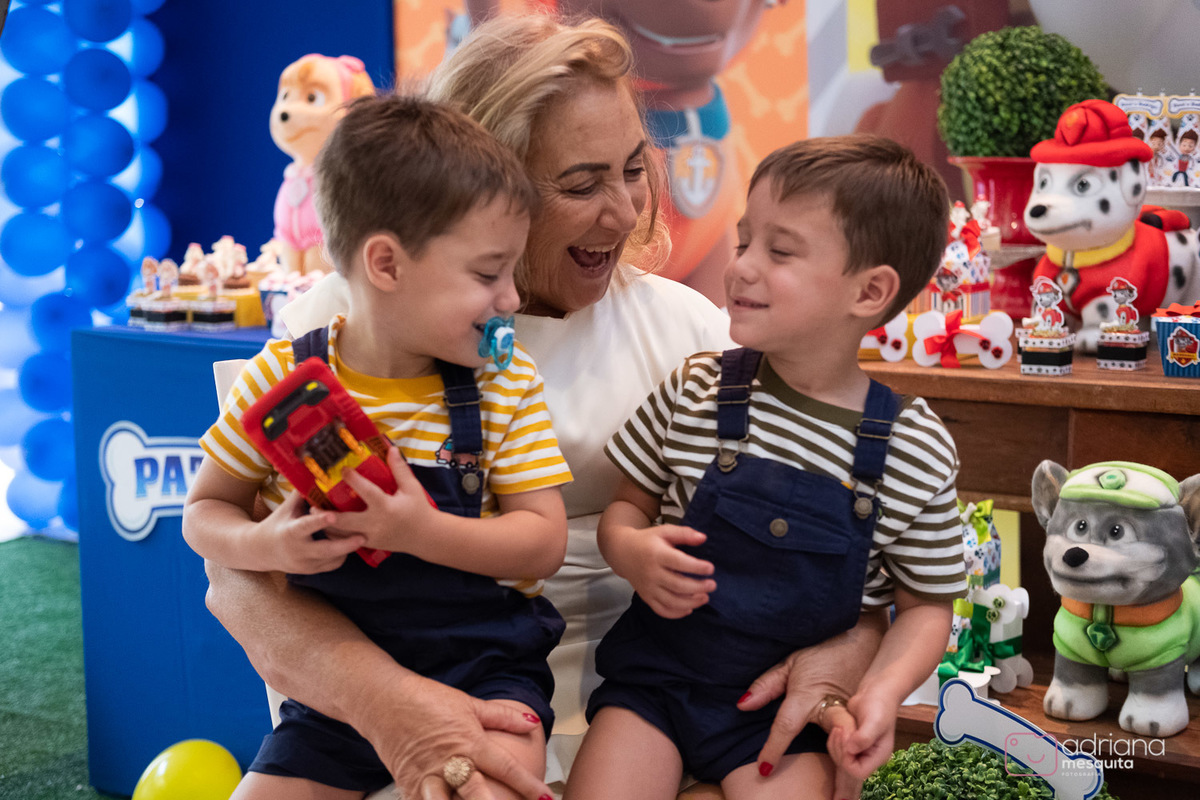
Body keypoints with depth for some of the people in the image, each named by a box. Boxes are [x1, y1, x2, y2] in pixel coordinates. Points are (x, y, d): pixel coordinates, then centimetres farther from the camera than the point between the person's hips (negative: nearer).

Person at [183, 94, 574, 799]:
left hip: (484, 665, -1)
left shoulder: (507, 385, -4)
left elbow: (544, 542, -8)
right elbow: (206, 511, 4)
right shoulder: (281, 378, -6)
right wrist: (263, 545, -19)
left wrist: (422, 533, -26)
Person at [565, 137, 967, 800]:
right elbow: (628, 503, 10)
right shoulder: (695, 391, -3)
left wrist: (883, 689, -15)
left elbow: (925, 605, 3)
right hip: (658, 671, 1)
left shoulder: (917, 451, -7)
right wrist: (632, 551, -13)